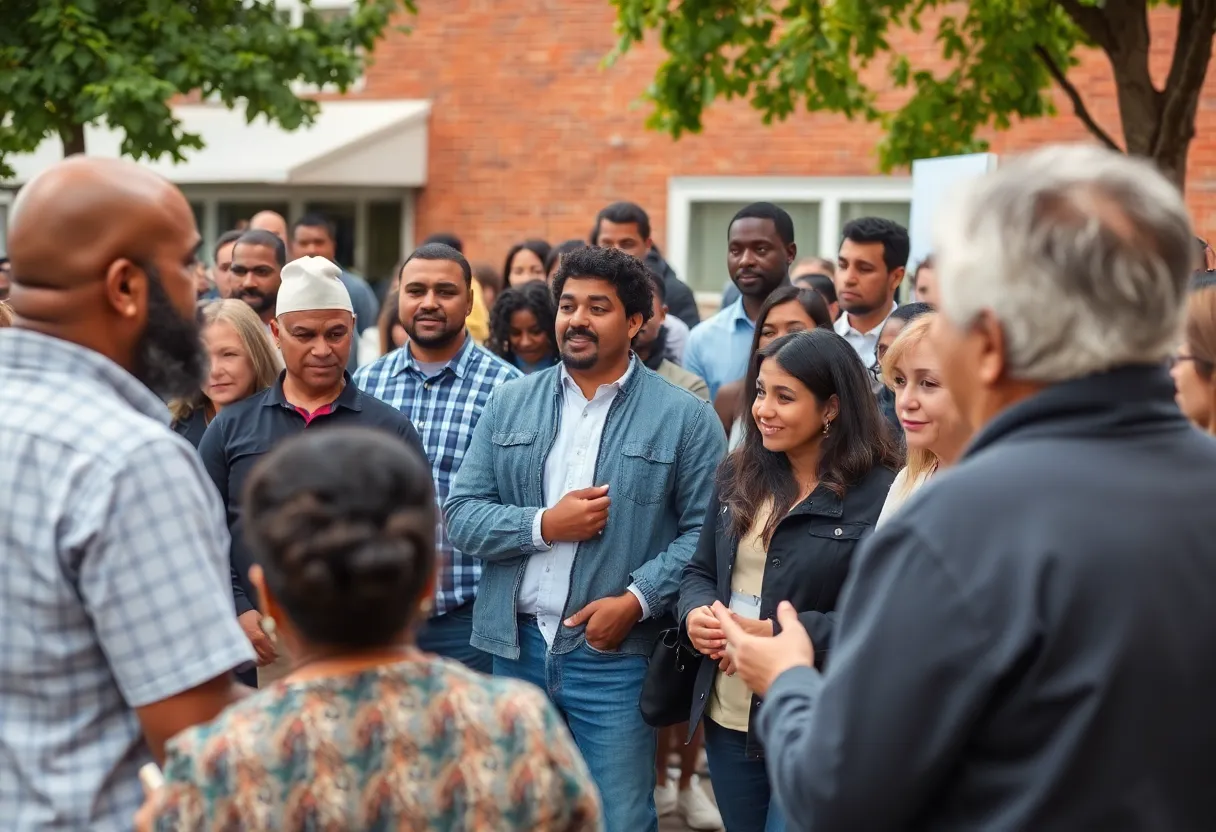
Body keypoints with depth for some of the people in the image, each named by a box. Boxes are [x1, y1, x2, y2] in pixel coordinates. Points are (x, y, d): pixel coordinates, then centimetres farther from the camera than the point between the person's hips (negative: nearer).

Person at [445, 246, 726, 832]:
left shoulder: (684, 417, -2)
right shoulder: (510, 403, 7)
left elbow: (703, 530, -6)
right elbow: (460, 515, 3)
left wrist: (637, 600, -18)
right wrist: (543, 526, -12)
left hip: (614, 653, -3)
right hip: (515, 646, 4)